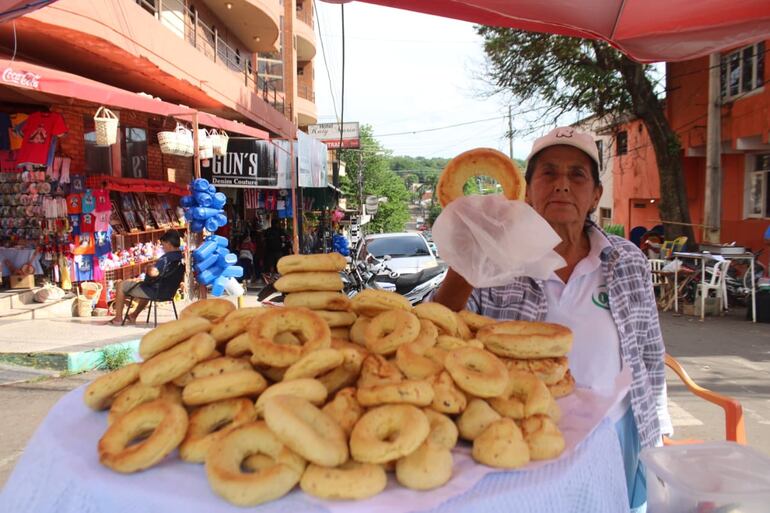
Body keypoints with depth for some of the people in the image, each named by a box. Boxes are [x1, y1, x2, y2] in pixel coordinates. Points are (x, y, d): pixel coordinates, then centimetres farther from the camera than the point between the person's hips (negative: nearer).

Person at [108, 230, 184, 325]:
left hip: (155, 291, -8)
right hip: (167, 291, 8)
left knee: (120, 285, 10)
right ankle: (133, 315, 47)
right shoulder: (181, 257, -2)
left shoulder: (166, 257, -26)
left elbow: (153, 273, -40)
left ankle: (118, 319, 16)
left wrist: (149, 268, -17)